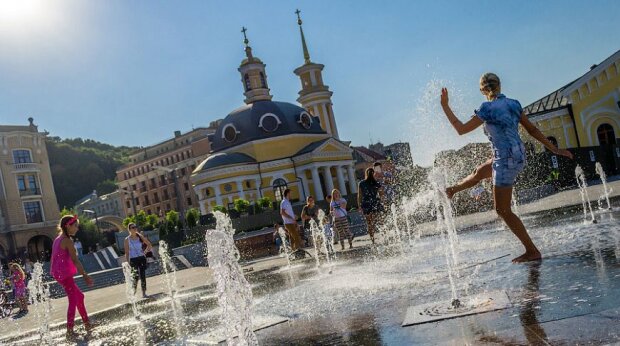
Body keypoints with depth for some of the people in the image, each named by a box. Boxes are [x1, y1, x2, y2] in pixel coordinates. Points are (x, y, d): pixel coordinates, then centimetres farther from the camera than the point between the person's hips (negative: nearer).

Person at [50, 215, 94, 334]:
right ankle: (70, 329, 1)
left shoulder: (58, 239, 12)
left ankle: (87, 323, 23)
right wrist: (85, 275, -20)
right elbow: (75, 260, -20)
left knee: (79, 296, 17)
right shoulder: (67, 240, -15)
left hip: (58, 273, 10)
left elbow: (53, 257, 15)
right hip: (64, 274, -10)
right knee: (73, 301, -2)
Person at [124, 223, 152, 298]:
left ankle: (144, 293, 9)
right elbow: (127, 252, -3)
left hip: (141, 258, 2)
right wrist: (128, 263, -7)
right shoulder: (127, 240, -3)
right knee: (135, 277, -5)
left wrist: (144, 252, 3)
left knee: (143, 276, 2)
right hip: (133, 259, -2)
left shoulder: (140, 237, 3)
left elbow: (149, 245, 13)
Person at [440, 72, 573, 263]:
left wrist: (445, 106, -4)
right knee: (479, 172, 32)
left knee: (503, 210, 2)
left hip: (506, 160, -9)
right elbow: (532, 129, 8)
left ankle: (532, 251, 5)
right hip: (518, 156, 9)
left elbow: (461, 129, -12)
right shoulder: (514, 104, 6)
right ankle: (452, 190, 58)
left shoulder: (488, 108, -15)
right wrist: (554, 149, 15)